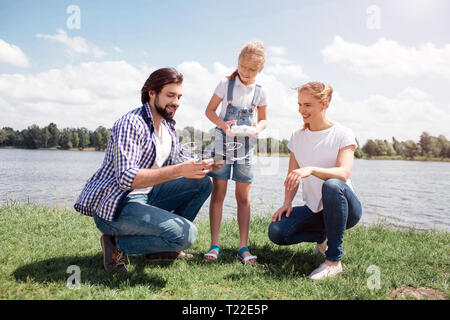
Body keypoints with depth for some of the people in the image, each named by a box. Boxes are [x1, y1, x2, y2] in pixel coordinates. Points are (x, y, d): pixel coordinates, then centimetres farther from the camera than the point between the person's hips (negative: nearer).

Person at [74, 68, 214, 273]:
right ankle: (118, 243, -5)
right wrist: (179, 170, -33)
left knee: (203, 183, 5)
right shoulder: (131, 124, -19)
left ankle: (162, 246, 9)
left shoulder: (168, 125, 10)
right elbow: (126, 178, -28)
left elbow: (179, 158, 18)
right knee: (186, 234, -24)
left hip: (145, 196, 9)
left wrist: (200, 165, -6)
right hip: (114, 206, -9)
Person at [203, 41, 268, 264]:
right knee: (218, 193, -1)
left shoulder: (259, 92, 6)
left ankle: (243, 246, 7)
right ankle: (214, 244, 5)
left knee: (244, 196, 3)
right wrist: (222, 124, -17)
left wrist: (258, 127, -9)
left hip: (246, 147, 2)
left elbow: (263, 119, 15)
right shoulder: (226, 85, 0)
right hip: (223, 144, -2)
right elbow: (210, 110, 2)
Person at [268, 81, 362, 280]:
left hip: (343, 208, -4)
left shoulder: (342, 134, -8)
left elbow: (344, 173, -24)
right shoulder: (297, 137, 7)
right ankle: (323, 238, 11)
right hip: (314, 209, 5)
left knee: (332, 185, -39)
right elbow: (292, 175, 9)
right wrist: (287, 202, -8)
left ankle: (334, 261, -25)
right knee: (276, 232, -21)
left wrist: (311, 169, -41)